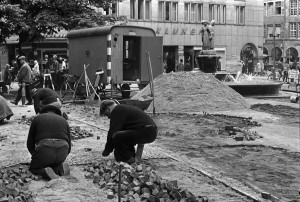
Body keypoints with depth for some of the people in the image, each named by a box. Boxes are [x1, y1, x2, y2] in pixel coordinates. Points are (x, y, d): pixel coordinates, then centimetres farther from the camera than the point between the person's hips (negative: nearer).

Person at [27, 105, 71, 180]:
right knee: (54, 164, 33)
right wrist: (61, 158, 41)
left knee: (33, 169, 21)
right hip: (62, 151, 3)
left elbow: (30, 143, 20)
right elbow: (68, 146, 26)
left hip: (44, 149, -3)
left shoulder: (37, 118, 20)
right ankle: (60, 167, 0)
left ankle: (45, 172, -11)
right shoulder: (64, 121, 27)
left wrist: (36, 157, 36)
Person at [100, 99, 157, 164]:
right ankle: (131, 156, 20)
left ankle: (127, 160, -1)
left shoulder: (117, 111, -5)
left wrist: (107, 151, 4)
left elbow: (112, 132, -7)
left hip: (146, 132, -11)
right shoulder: (125, 108, 26)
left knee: (117, 137, -15)